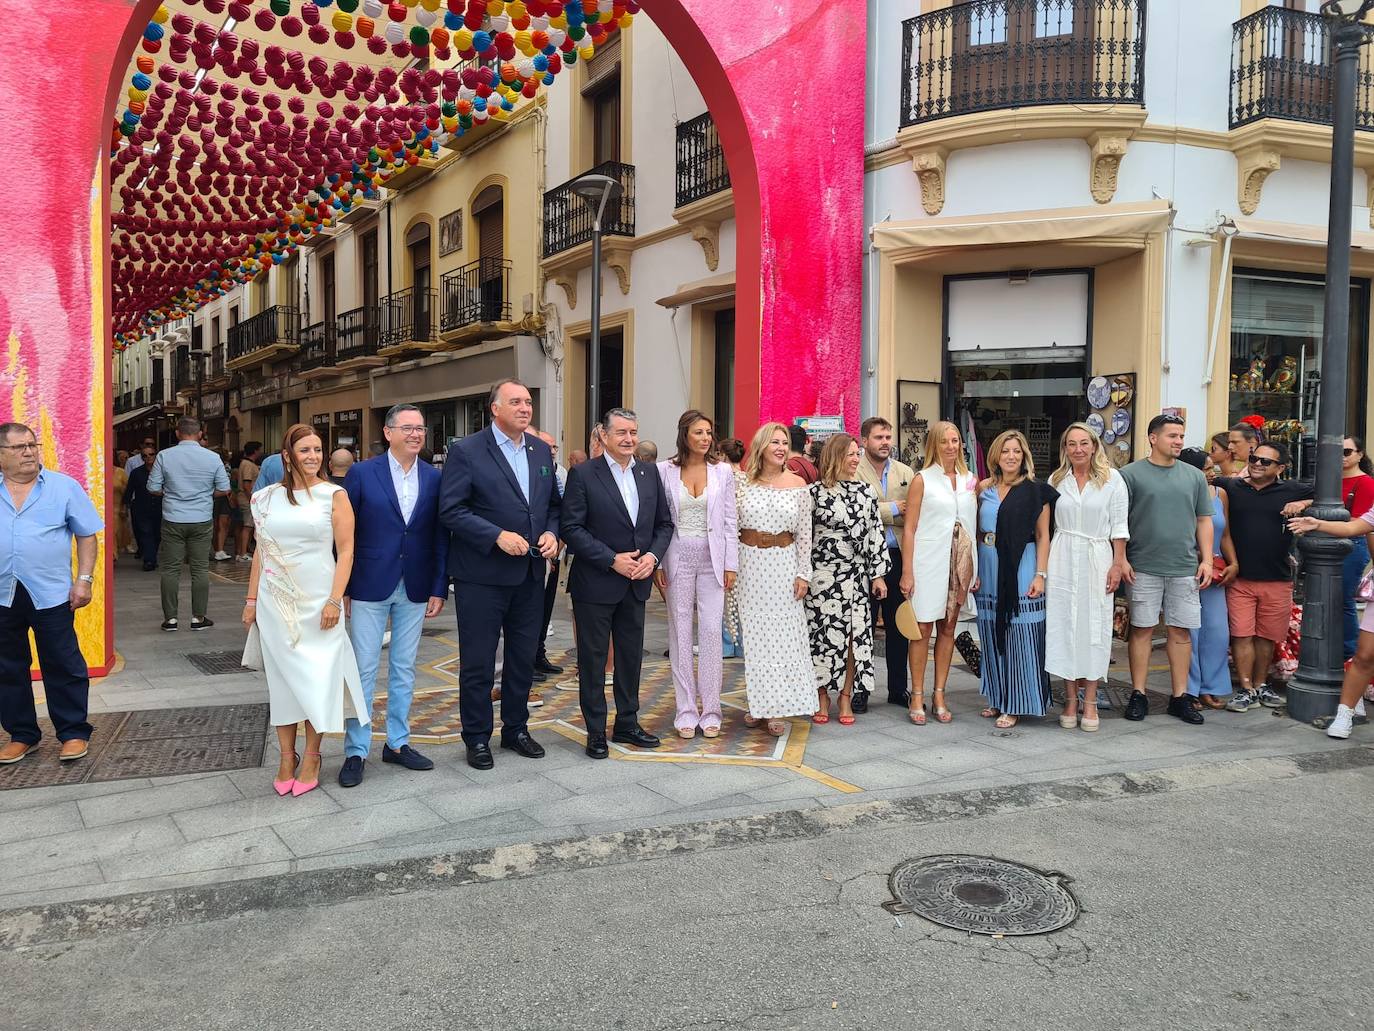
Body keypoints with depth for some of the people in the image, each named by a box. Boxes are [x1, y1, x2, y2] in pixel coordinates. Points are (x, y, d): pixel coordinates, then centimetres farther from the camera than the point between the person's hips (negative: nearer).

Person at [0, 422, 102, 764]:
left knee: (63, 667, 3)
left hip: (52, 595, -2)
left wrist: (84, 580, -4)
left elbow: (87, 535, 3)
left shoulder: (64, 487, 1)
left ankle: (74, 733, 13)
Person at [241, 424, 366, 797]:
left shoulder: (334, 495, -3)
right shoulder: (267, 497, 7)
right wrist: (251, 600, 9)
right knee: (283, 677, 8)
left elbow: (345, 552, -5)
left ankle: (311, 757, 15)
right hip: (276, 602, 3)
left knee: (316, 678, 1)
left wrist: (334, 600, -12)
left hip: (317, 601, -3)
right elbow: (260, 552, 12)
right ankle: (287, 758, 18)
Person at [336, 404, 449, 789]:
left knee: (404, 670, 12)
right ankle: (356, 751, 13)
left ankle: (397, 743, 24)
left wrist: (439, 589, 0)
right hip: (370, 587, -3)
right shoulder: (362, 474, -5)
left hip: (415, 590, 3)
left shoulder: (434, 479, 2)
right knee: (363, 670, 3)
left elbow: (440, 537, 4)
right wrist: (342, 588, -4)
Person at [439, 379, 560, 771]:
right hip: (482, 575, -6)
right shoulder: (466, 451, -9)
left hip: (530, 574, 6)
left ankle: (516, 729, 31)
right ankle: (477, 738, 19)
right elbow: (451, 510, -14)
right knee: (478, 662, 4)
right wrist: (498, 536, -21)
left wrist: (551, 533, -4)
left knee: (524, 657, 15)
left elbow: (553, 503, 16)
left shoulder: (542, 450, 9)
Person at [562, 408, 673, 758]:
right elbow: (572, 528, -13)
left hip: (635, 584, 5)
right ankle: (596, 732, 16)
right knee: (593, 659, 5)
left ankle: (627, 723, 28)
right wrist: (612, 560, -18)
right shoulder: (583, 475, -9)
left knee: (631, 656, 14)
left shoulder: (649, 476, 7)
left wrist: (653, 555, -6)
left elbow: (664, 523, 12)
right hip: (595, 584, -5)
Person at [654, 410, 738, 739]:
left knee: (711, 631, -2)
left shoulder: (722, 471, 3)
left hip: (712, 558, 0)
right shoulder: (665, 470, 1)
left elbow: (730, 521, 4)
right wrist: (657, 563, -2)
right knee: (680, 632, 5)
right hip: (678, 557, 0)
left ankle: (710, 709, 8)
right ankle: (686, 709, 13)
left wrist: (731, 564, 0)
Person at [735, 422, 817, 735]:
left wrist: (803, 574, -2)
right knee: (753, 635, 5)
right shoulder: (743, 482, 1)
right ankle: (758, 703, 17)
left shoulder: (798, 484, 1)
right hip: (749, 563, 0)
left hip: (784, 564, 0)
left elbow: (804, 533, 2)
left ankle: (776, 708, 9)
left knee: (783, 634, 0)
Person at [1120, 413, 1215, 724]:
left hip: (1185, 568, 3)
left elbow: (1204, 521, 13)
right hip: (1143, 568, -3)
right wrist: (1121, 560, -8)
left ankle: (1180, 697, 14)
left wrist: (1206, 560, 5)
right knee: (1142, 629, 2)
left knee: (1181, 631, 6)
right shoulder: (1131, 474, -1)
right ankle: (1138, 695, 10)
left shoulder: (1194, 476, 10)